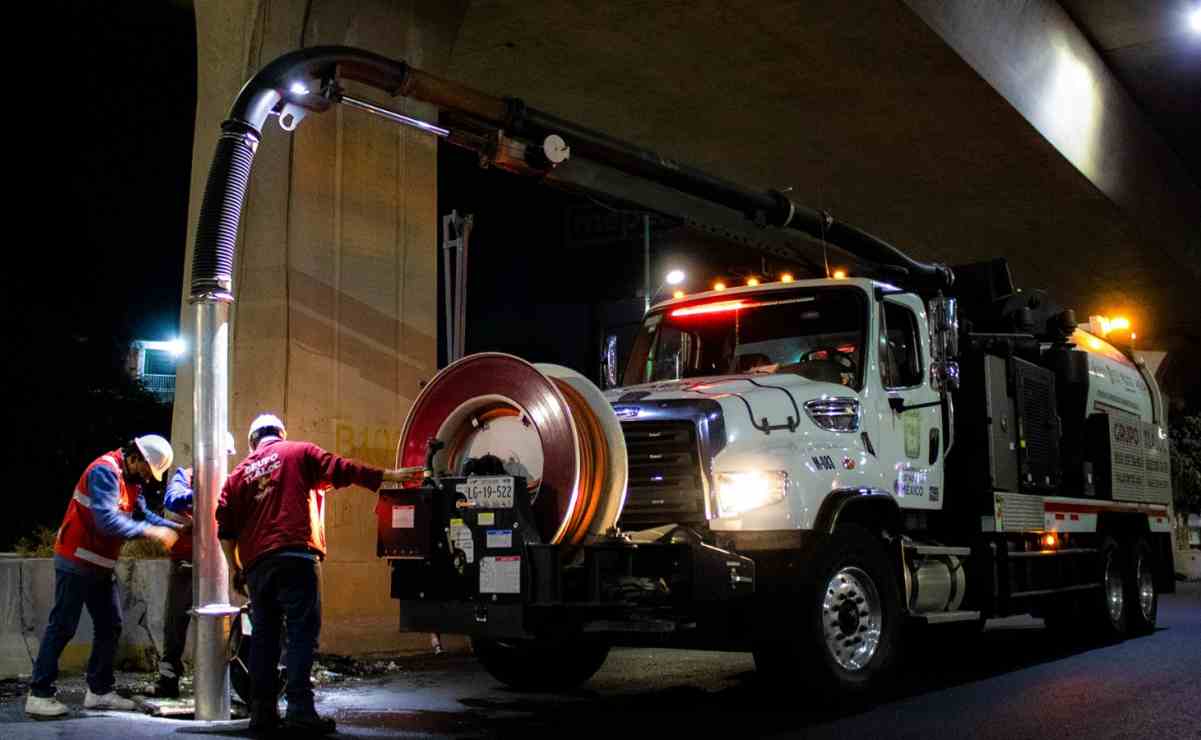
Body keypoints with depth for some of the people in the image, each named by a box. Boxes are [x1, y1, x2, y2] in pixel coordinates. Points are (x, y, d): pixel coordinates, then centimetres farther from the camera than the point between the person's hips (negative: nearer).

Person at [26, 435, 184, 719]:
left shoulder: (131, 479, 9)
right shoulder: (105, 471, -21)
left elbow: (143, 514, 9)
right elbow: (107, 520, -31)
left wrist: (176, 528, -3)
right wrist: (151, 532, -29)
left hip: (101, 566, 10)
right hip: (77, 561, -10)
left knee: (110, 626, 11)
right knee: (63, 626, -5)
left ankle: (99, 690, 17)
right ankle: (39, 694, 1)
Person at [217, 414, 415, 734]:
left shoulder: (239, 472, 18)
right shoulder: (300, 453, 8)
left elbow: (226, 528, 14)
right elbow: (343, 470, 1)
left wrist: (235, 568, 21)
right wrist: (390, 476, 6)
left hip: (257, 563, 5)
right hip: (296, 556, -4)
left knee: (264, 635, 10)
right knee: (302, 632, -5)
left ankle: (262, 712, 10)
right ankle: (300, 710, -12)